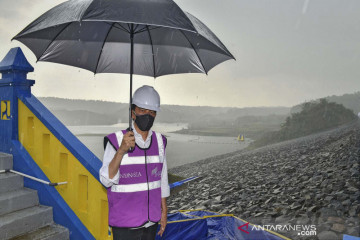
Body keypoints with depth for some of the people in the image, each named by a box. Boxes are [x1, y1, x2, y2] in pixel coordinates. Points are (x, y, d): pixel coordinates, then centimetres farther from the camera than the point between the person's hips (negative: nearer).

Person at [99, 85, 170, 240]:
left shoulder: (159, 142, -1)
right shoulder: (116, 141, -16)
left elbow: (162, 179, 7)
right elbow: (106, 180, -20)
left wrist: (164, 211, 9)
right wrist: (121, 150, -32)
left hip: (151, 220, 5)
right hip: (125, 222, -4)